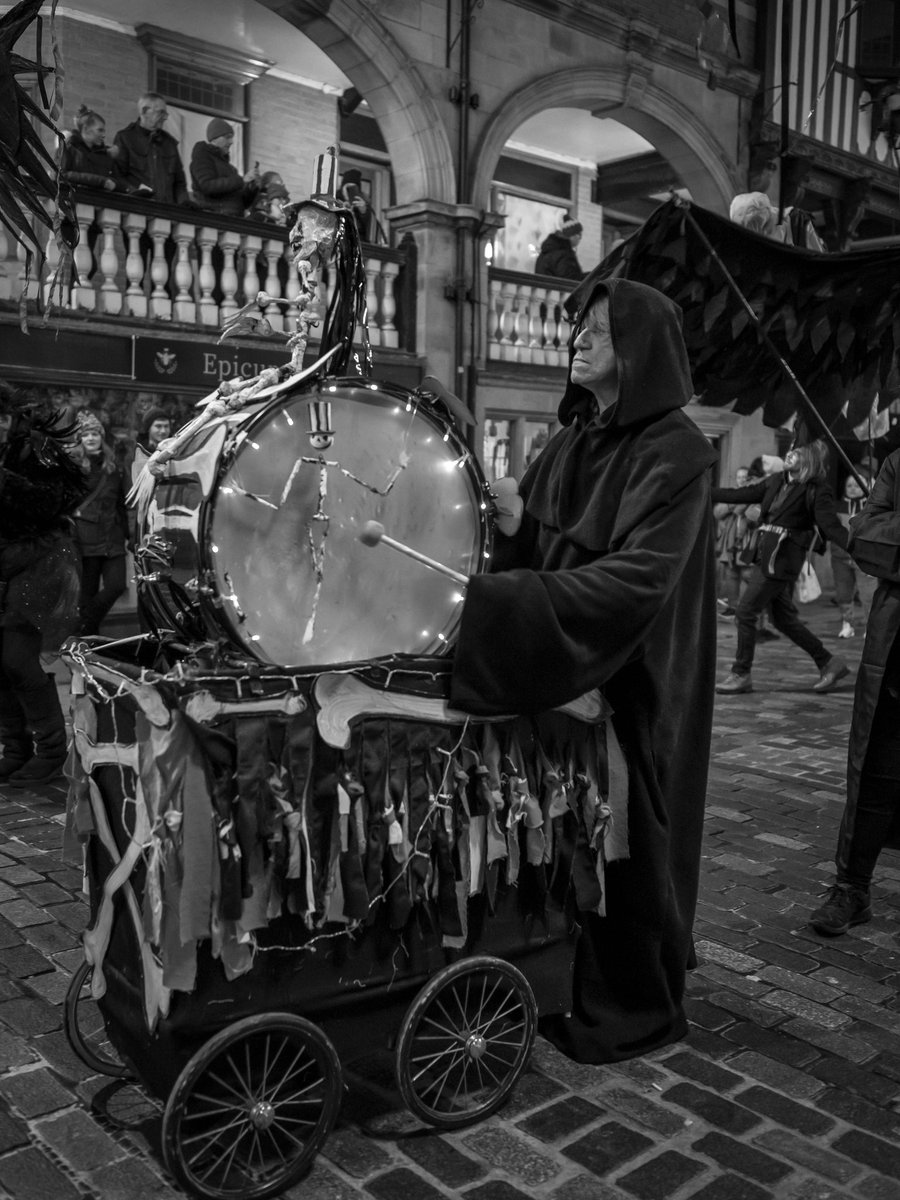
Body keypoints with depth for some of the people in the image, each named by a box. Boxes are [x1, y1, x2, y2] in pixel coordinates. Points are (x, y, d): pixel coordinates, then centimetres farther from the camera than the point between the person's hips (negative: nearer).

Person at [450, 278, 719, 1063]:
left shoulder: (676, 453, -15)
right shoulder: (573, 440, 9)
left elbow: (638, 578, -26)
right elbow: (527, 543, 9)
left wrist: (505, 598, -29)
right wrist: (472, 572, -9)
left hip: (633, 686, -7)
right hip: (564, 675, 7)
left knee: (624, 841, 5)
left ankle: (638, 1011, 24)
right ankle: (578, 986, 33)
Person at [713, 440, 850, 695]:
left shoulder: (817, 491, -9)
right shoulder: (776, 482, 11)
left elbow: (832, 528, -14)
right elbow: (740, 495, 16)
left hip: (782, 560, -7)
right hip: (765, 556, 7)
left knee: (745, 612, -5)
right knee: (783, 618, 13)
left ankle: (741, 675, 8)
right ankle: (829, 662, 26)